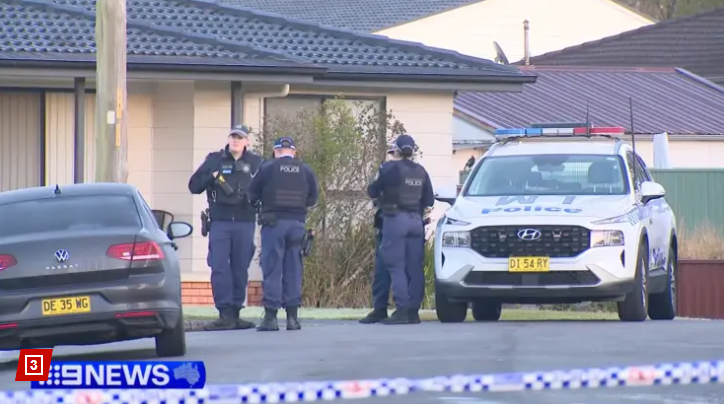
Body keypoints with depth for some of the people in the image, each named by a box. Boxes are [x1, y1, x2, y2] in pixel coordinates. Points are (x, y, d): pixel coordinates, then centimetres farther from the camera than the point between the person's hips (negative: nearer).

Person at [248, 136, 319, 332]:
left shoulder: (268, 168, -5)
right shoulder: (305, 171, 3)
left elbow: (252, 194, 0)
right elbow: (312, 198, 7)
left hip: (274, 222, -3)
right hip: (297, 223, 3)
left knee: (272, 269, 0)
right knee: (293, 269, 8)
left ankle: (270, 316, -5)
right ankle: (292, 316, 7)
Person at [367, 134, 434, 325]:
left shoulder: (389, 169, -9)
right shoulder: (420, 172, 8)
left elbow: (372, 192, -1)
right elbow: (429, 200, 11)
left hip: (395, 219, -5)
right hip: (416, 220, 5)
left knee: (396, 267, -4)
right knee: (415, 267, 6)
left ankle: (402, 310, -12)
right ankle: (413, 310, 6)